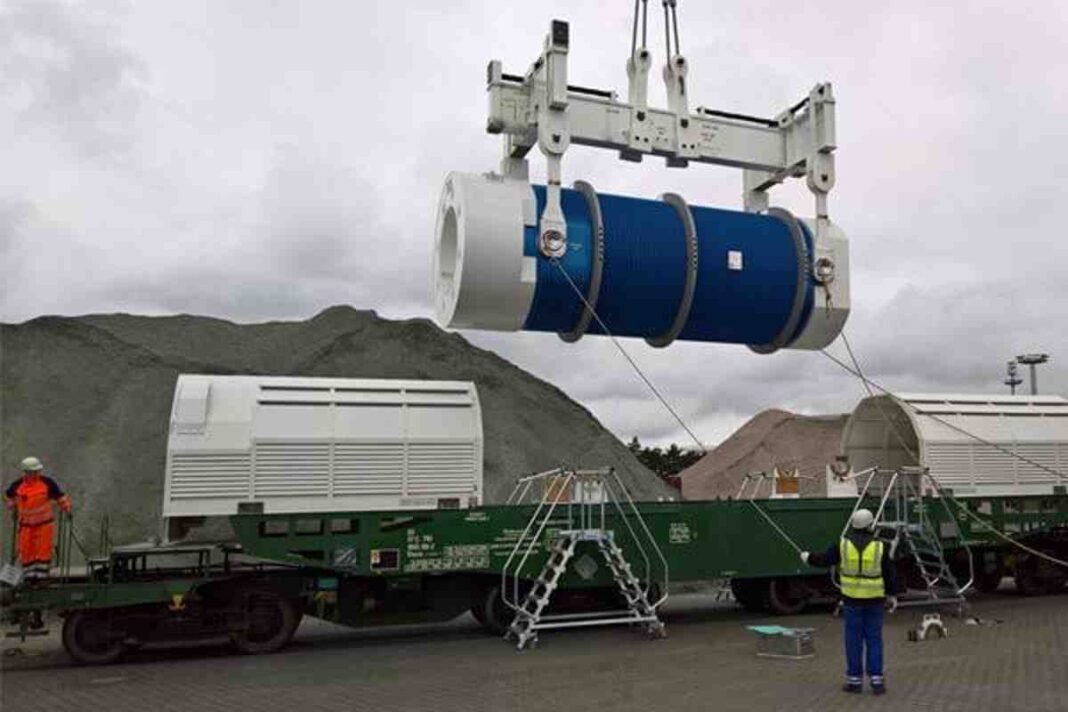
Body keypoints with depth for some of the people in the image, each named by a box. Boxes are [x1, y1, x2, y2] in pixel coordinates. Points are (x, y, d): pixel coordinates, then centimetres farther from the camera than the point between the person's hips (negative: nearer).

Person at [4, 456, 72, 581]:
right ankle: (29, 576, 15)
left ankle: (41, 575, 4)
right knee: (26, 552, 3)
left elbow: (60, 496, 3)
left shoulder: (47, 482, -8)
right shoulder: (18, 485, -4)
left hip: (44, 523, -1)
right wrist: (13, 508, 15)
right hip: (26, 525, 2)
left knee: (43, 550, -4)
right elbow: (8, 497, 19)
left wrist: (67, 509, -1)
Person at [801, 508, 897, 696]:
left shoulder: (843, 545, -6)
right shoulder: (880, 546, -6)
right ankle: (877, 679, 9)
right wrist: (891, 594, 14)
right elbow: (889, 573, 1)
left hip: (852, 599, 0)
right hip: (874, 599, 0)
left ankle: (855, 679, 11)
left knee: (854, 640, 7)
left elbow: (824, 559, 4)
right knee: (874, 639, 8)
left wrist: (808, 557, 23)